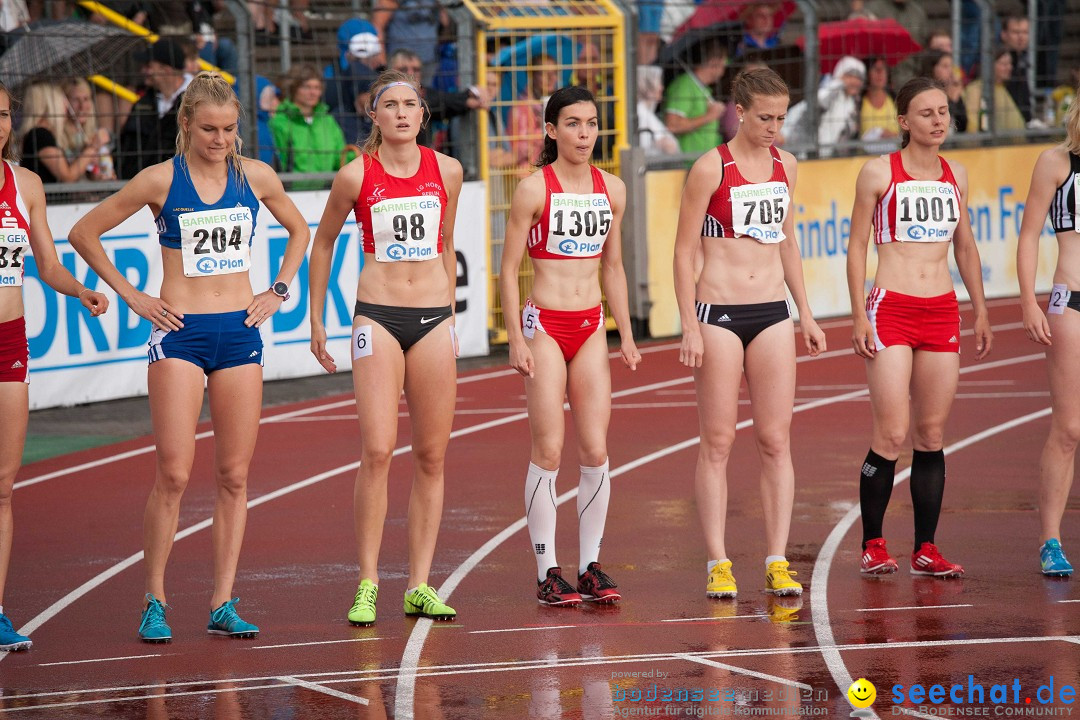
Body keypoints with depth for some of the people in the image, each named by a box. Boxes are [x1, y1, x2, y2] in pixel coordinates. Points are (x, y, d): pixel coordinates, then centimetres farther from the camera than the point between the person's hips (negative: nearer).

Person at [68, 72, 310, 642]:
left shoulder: (256, 177, 5)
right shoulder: (161, 181, -4)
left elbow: (298, 230, 23)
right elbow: (84, 233, 3)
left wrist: (278, 291, 11)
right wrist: (131, 296, 0)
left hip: (240, 332, 3)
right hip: (180, 333, -3)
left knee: (234, 475, 2)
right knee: (174, 472, -9)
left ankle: (223, 604, 7)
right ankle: (154, 602, 0)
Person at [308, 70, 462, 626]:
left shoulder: (446, 171, 6)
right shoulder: (356, 175, -3)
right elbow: (323, 242, 10)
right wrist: (316, 320, 11)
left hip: (434, 317, 3)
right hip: (378, 315, -3)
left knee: (432, 456, 3)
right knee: (377, 451, -12)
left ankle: (420, 585, 9)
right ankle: (367, 586, -7)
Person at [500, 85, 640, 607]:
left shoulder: (611, 189, 8)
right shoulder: (533, 190, -7)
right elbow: (509, 270, -4)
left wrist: (625, 335, 14)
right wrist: (516, 340, -10)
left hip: (591, 326, 4)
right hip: (545, 324, -4)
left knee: (595, 451, 1)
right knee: (548, 451, -5)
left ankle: (591, 567, 9)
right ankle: (547, 571, 1)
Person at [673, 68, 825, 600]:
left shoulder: (784, 165, 10)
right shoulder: (711, 168, -6)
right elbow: (685, 250, -5)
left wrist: (805, 313, 17)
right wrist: (690, 326, -10)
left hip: (772, 312, 5)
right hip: (719, 312, -5)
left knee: (776, 441, 1)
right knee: (717, 442, -2)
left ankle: (777, 562, 3)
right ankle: (718, 563, 1)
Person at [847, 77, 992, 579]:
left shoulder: (956, 175, 11)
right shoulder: (879, 173, -2)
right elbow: (856, 248, -1)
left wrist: (981, 312, 16)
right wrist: (859, 319, -7)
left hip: (942, 312, 5)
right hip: (891, 310, -4)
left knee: (932, 436, 4)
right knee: (890, 436, -9)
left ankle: (926, 550, 8)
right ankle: (872, 546, 1)